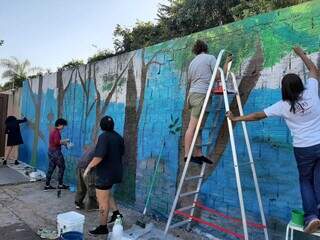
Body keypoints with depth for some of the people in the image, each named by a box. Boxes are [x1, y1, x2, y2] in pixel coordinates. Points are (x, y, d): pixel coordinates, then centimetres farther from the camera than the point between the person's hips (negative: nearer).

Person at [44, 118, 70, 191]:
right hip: (56, 152, -10)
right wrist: (65, 141, -13)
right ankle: (60, 185, 8)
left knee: (51, 168, 12)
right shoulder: (57, 131, -15)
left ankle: (47, 185, 15)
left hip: (51, 151, 10)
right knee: (62, 167, 1)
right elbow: (57, 142, -27)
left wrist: (63, 143, 13)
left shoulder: (53, 131, 15)